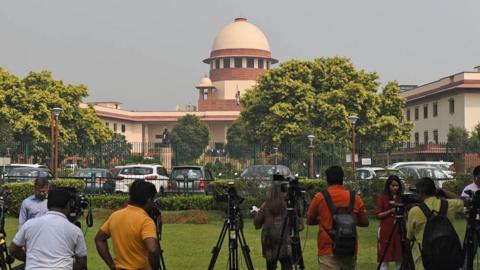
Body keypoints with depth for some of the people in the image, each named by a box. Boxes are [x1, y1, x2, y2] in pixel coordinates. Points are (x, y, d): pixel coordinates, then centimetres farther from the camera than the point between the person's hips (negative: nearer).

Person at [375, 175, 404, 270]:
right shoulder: (382, 198, 1)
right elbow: (378, 215, -3)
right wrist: (390, 211, -15)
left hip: (399, 230, 2)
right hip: (386, 231, -2)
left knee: (400, 258, 3)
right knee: (384, 258, -1)